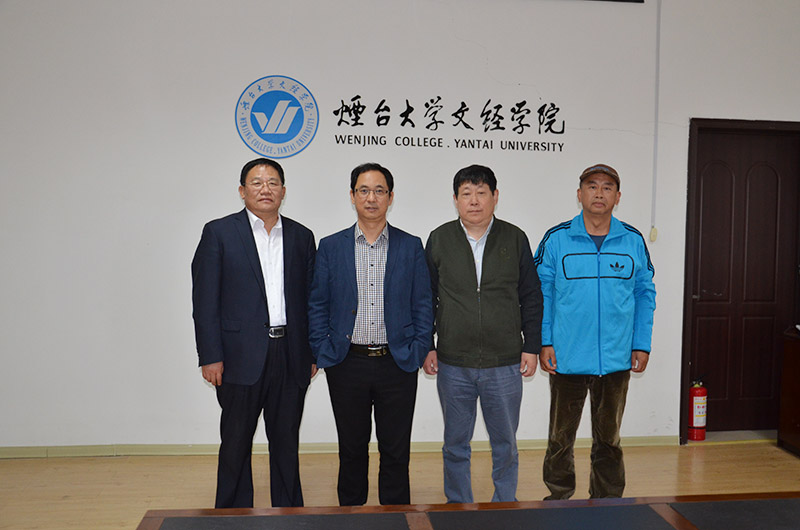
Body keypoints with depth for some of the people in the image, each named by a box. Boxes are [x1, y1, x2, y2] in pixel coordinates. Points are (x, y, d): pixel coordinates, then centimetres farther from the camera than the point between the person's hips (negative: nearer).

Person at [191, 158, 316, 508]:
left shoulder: (301, 236, 9)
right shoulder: (219, 232, 0)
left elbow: (310, 299, 10)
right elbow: (204, 300, -4)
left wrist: (313, 353, 6)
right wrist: (210, 356, -10)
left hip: (291, 357, 3)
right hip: (241, 358, -2)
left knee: (287, 442, 13)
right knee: (236, 443, 9)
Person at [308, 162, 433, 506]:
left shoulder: (411, 247, 5)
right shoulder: (331, 247, 5)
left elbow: (423, 306, 5)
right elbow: (317, 306, 5)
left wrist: (417, 352, -4)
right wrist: (323, 354, -3)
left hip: (397, 365, 0)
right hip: (347, 365, 1)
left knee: (396, 452, 8)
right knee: (351, 450, 12)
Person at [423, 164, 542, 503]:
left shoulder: (515, 239, 3)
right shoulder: (440, 239, 3)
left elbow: (531, 298, 7)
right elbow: (426, 299, 7)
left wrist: (531, 347, 2)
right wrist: (427, 347, 3)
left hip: (504, 364, 0)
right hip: (453, 364, 0)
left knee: (505, 446, 11)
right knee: (455, 446, 12)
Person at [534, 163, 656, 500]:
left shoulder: (633, 241, 3)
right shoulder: (556, 239, -3)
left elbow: (645, 295, 8)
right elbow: (540, 293, 0)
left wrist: (641, 345, 3)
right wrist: (544, 342, -6)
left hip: (616, 360, 2)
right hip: (567, 358, -2)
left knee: (608, 438, 16)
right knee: (561, 437, 10)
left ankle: (607, 501, 30)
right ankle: (559, 499, 28)